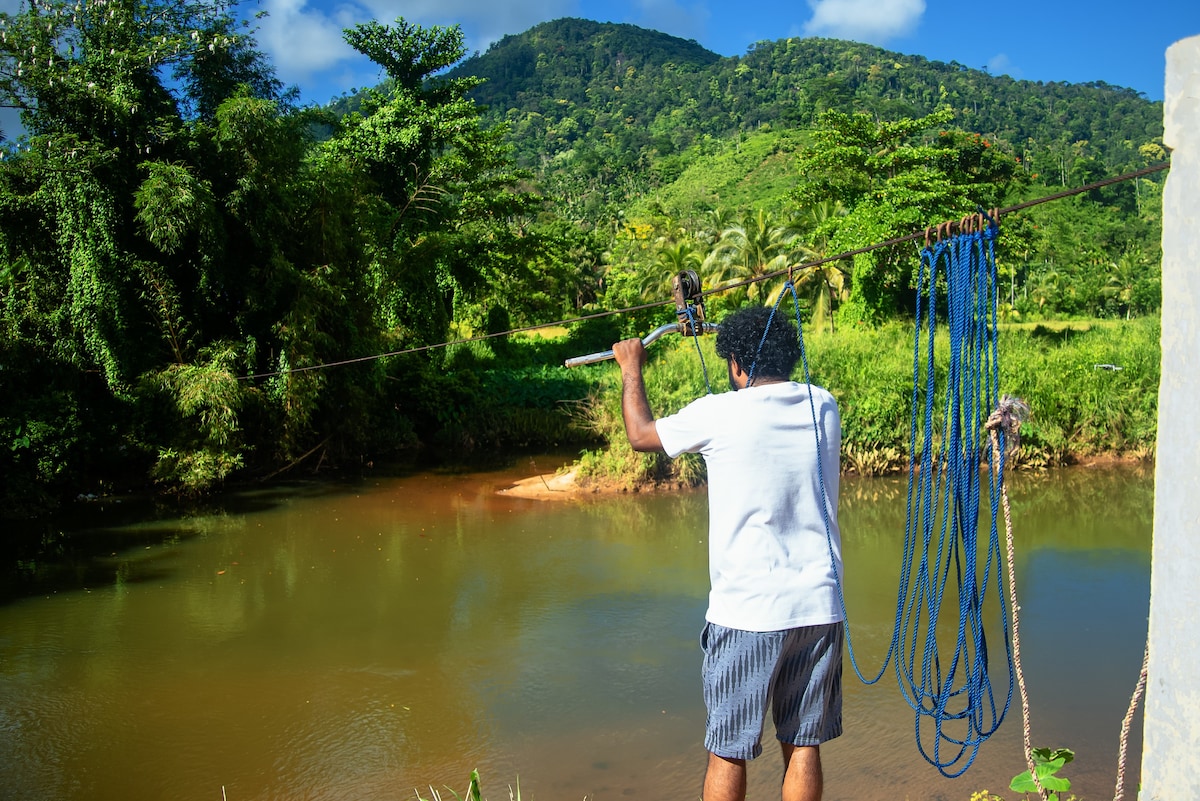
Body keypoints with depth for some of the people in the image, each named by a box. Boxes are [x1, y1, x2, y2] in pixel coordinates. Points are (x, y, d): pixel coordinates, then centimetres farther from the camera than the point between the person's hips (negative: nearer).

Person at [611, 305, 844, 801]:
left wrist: (631, 371, 24)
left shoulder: (720, 414, -10)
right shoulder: (823, 408, 4)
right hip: (818, 608, 5)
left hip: (747, 612, -4)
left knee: (728, 752, 8)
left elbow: (640, 434, 7)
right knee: (803, 746, 13)